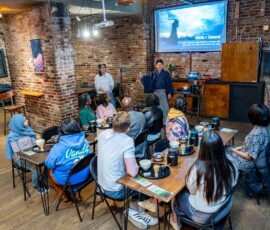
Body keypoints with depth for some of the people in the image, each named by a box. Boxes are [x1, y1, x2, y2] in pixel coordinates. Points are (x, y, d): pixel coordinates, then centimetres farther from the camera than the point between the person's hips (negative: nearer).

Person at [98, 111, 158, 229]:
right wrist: (137, 165, -9)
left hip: (102, 184, 7)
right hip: (116, 190, -6)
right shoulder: (127, 141, -26)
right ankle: (133, 211, 19)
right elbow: (132, 172, -29)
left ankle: (135, 210, 25)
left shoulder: (103, 134, -6)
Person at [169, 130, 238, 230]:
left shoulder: (198, 168, -34)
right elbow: (232, 184, 0)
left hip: (203, 215, -5)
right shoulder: (231, 162, -20)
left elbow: (192, 190, -13)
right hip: (225, 209, 5)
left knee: (178, 194, 23)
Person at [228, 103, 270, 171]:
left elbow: (249, 157, -28)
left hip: (250, 162, -9)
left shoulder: (256, 134, -34)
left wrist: (234, 150, -16)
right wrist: (241, 147, 5)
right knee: (228, 148, 19)